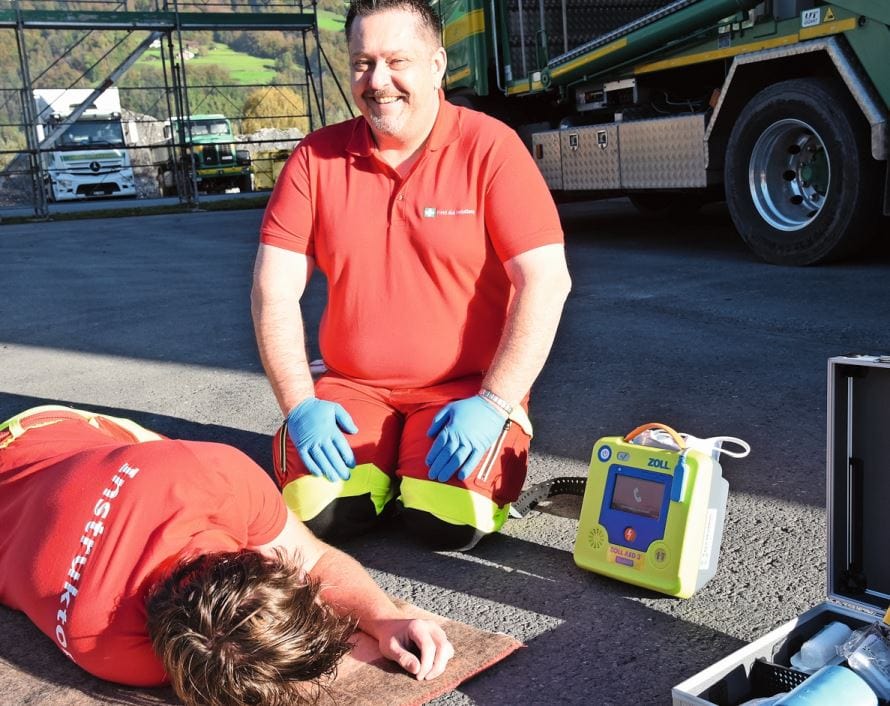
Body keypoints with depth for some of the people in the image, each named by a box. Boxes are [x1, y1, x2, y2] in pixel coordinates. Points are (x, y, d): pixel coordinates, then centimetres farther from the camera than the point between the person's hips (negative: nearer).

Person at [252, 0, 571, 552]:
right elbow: (274, 290, -2)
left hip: (468, 389, -2)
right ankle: (381, 457, 14)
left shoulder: (490, 148, -8)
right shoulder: (317, 158, 1)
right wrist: (299, 403, -12)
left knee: (449, 521, -23)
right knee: (315, 508, -19)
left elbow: (545, 282, -14)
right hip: (353, 388, 3)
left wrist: (495, 403, -21)